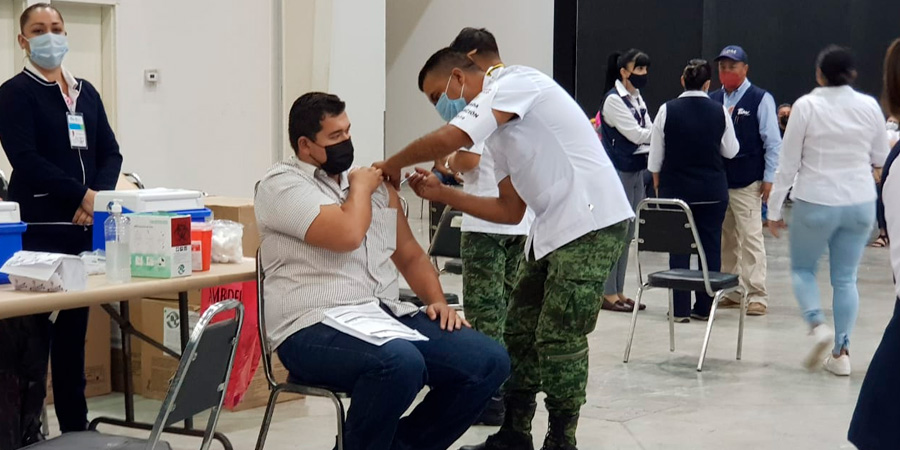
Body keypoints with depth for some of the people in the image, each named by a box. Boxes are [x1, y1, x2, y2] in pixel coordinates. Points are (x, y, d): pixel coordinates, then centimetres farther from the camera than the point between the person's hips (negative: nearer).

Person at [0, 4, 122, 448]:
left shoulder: (86, 92, 16)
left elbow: (110, 153, 11)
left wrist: (99, 198, -7)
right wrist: (81, 194, -15)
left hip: (85, 228, 6)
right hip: (38, 229, -6)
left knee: (74, 329, 10)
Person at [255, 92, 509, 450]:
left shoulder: (375, 184, 20)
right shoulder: (282, 184, -3)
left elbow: (410, 255, 25)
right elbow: (348, 234, -19)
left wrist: (437, 300, 7)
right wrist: (360, 188, 0)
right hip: (316, 328, -7)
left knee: (489, 361, -10)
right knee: (402, 362, -38)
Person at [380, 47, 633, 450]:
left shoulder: (515, 82, -9)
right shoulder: (497, 134, 19)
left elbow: (448, 139, -21)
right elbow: (511, 211, 19)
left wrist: (392, 164, -5)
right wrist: (441, 193, 12)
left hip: (592, 224, -10)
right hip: (552, 231, 10)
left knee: (557, 341, -7)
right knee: (519, 331, 12)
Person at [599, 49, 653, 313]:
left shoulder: (637, 98, 12)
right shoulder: (613, 100, -12)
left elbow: (648, 132, 11)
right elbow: (636, 134, -17)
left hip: (637, 170, 8)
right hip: (618, 171, -8)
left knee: (627, 233, 11)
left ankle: (618, 291, 17)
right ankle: (608, 293, 2)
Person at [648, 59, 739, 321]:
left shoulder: (667, 111, -6)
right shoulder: (720, 112, -5)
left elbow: (656, 157, 1)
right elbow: (730, 151, 7)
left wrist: (658, 182, 17)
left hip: (675, 189, -1)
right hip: (712, 191, 1)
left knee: (678, 249, 3)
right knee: (710, 246, 8)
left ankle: (680, 309, 4)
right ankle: (705, 307, 11)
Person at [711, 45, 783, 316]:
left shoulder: (760, 99, -4)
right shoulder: (713, 101, 8)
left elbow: (773, 142, -4)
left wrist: (769, 178, -8)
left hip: (747, 182, -5)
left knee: (751, 238, -7)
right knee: (725, 238, 11)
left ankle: (757, 295, -3)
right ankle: (729, 292, 20)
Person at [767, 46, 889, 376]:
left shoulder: (806, 106, -9)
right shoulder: (869, 106, -1)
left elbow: (788, 163, -6)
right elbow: (880, 159, 9)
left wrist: (774, 209, 0)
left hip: (816, 202, -3)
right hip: (860, 203, 3)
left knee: (802, 268, 16)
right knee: (846, 278, 10)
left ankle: (818, 325, -8)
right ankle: (841, 353, 9)